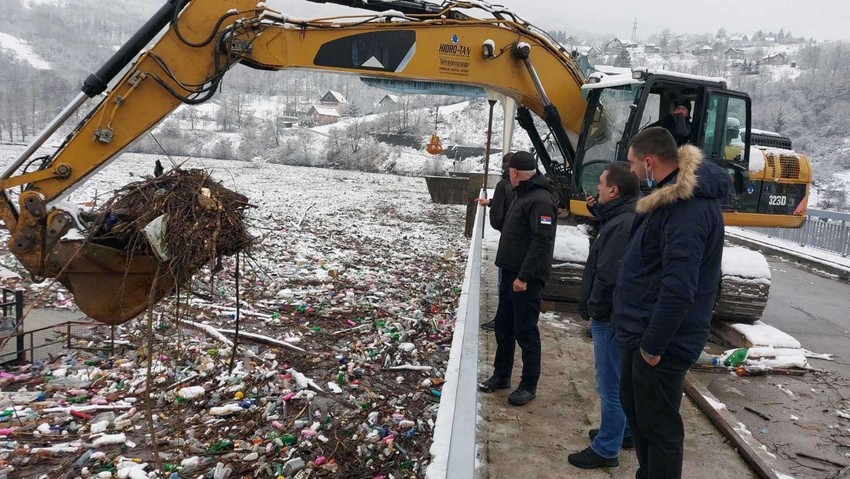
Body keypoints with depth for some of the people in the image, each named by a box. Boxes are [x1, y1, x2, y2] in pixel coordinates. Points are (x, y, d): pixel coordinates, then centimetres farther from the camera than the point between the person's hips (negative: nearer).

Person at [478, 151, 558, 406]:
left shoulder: (540, 200, -18)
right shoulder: (523, 195, 14)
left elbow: (542, 242, -25)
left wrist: (524, 276, -25)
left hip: (526, 279, -10)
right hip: (510, 274, 10)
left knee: (526, 332, 0)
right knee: (503, 327, 16)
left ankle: (529, 386, 12)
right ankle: (501, 375, 30)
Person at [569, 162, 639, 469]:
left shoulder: (622, 225, -24)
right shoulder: (626, 217, 9)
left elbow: (609, 276, -26)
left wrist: (594, 307, -13)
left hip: (611, 317, -11)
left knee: (610, 385, 1)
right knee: (622, 380, 23)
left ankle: (606, 449, 14)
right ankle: (624, 430, 39)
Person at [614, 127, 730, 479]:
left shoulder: (689, 208, -24)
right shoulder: (676, 196, 8)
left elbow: (679, 289, -29)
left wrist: (653, 345, -21)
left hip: (662, 341, -10)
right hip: (646, 331, 10)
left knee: (658, 425, 4)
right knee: (633, 403, 23)